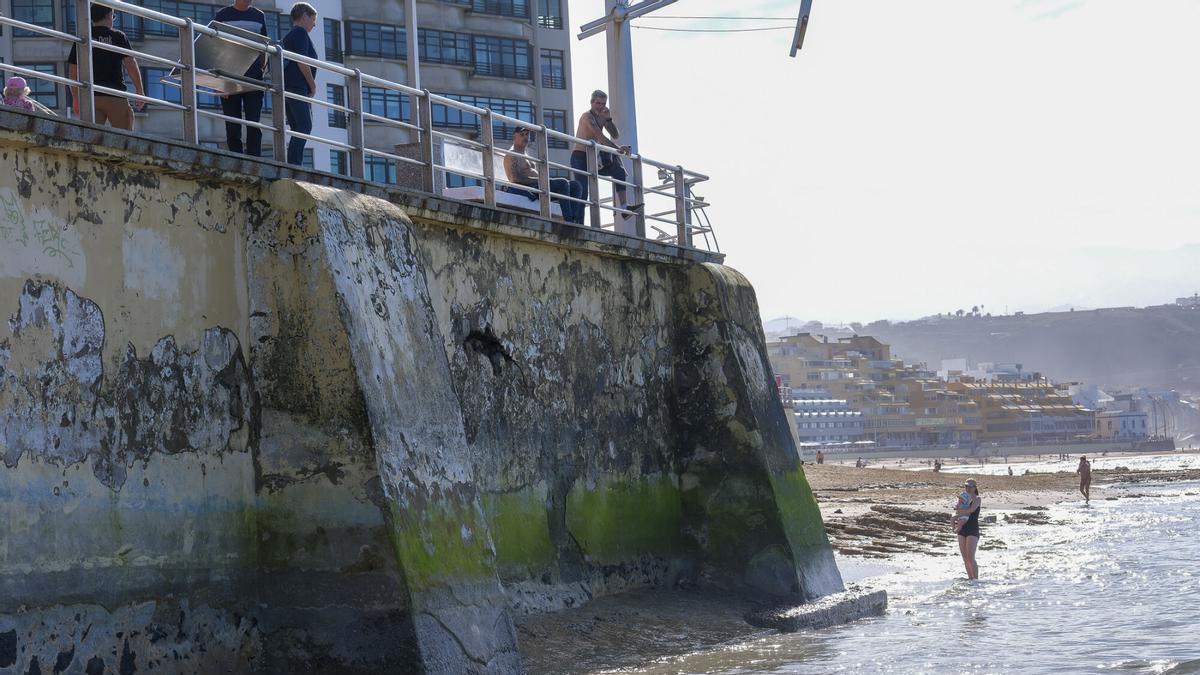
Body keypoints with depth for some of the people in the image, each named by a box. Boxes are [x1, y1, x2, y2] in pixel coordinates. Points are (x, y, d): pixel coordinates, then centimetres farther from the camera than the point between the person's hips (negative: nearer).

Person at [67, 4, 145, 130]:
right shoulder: (117, 37, 2)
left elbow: (72, 72, 10)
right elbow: (131, 64, -5)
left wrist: (75, 98, 17)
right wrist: (140, 90, 0)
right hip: (115, 95, -3)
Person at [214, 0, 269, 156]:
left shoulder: (259, 16, 11)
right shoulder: (223, 15, 4)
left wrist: (262, 70, 5)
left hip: (254, 79, 1)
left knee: (254, 126, -5)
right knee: (232, 128, 1)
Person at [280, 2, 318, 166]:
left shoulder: (288, 37, 26)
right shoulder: (301, 33, -3)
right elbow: (302, 62, -13)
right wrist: (313, 85, -6)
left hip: (288, 88, 10)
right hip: (298, 87, -10)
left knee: (297, 130, 7)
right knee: (305, 127, -17)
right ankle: (294, 165, -28)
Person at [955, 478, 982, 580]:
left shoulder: (977, 499, -4)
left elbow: (970, 510, -21)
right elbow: (955, 514, 14)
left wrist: (958, 510, -6)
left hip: (973, 530, -7)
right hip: (962, 529, 7)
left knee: (970, 558, -14)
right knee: (965, 558, 6)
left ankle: (976, 579, -8)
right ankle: (970, 578, 13)